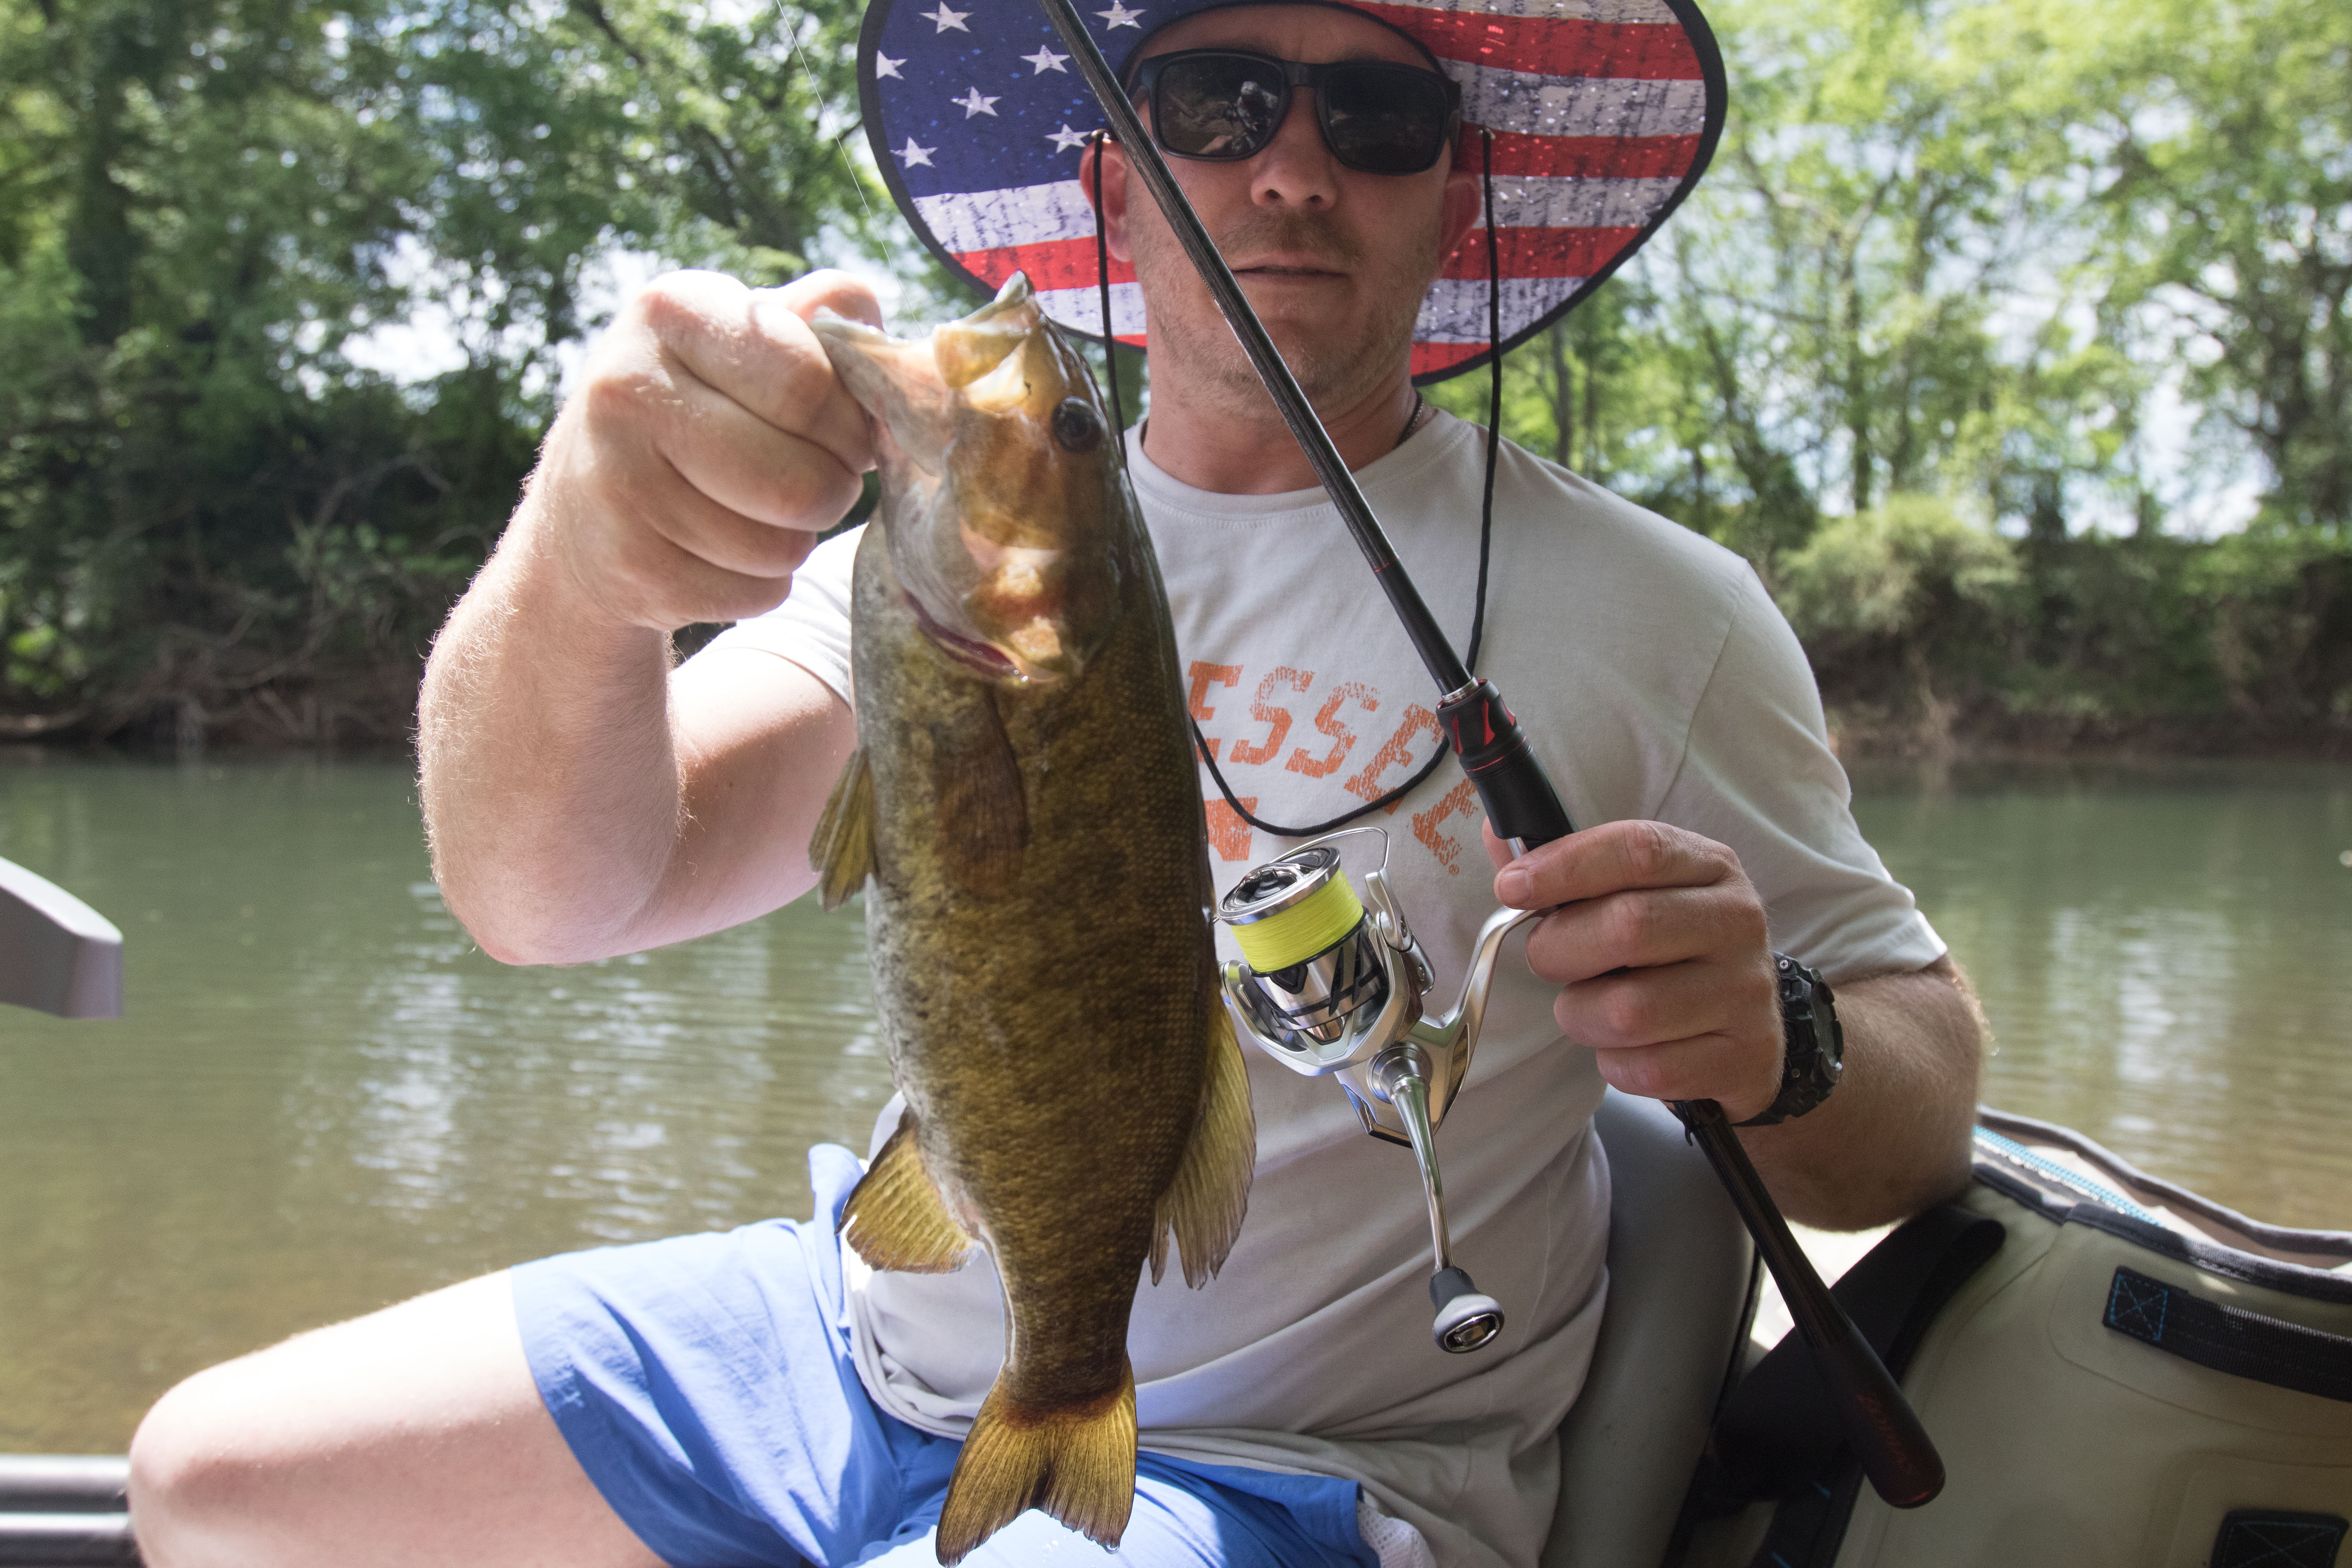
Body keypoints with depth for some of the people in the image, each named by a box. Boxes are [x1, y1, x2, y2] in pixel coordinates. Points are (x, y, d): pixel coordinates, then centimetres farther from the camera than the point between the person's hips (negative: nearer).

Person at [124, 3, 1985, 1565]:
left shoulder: (1652, 614, -9)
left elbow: (1925, 1110, -5)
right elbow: (552, 897, -12)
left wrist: (1760, 1052, -29)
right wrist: (576, 571, -34)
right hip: (869, 1342, 5)